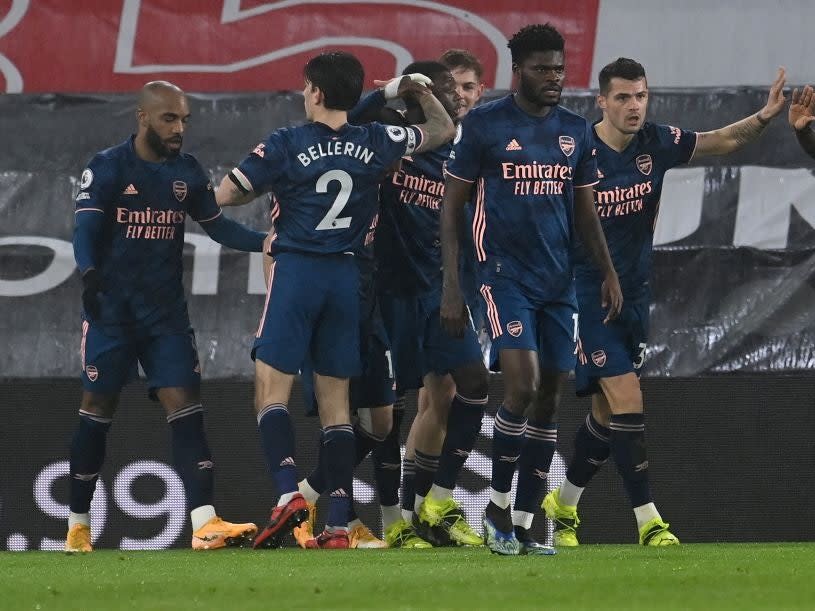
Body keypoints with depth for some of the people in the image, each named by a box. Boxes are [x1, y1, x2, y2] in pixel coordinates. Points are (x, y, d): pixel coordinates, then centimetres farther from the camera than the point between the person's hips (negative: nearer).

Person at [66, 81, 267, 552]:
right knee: (97, 412, 2)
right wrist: (90, 274, -34)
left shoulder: (188, 172, 8)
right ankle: (78, 524, 14)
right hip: (112, 308, -4)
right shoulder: (107, 168, -6)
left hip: (167, 310, 4)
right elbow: (86, 230, -15)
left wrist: (266, 241, -2)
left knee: (186, 407, -8)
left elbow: (217, 225, 14)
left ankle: (205, 523, -16)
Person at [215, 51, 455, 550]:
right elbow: (444, 130, 20)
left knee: (272, 390, -2)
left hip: (295, 269, -4)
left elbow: (225, 196, 1)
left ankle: (289, 493, -23)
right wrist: (419, 89, 35)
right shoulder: (376, 143, 5)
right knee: (336, 401, 6)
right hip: (346, 275, 4)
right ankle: (339, 522, 0)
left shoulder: (285, 145, -4)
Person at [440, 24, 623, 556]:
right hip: (504, 273, -5)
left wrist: (610, 273, 7)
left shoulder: (575, 131, 11)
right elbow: (452, 207, -1)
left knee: (549, 397, 3)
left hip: (559, 280, 5)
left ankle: (528, 521, 12)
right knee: (522, 387, -17)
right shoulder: (484, 125, -3)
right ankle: (497, 508, -1)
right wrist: (452, 288, -6)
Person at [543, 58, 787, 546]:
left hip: (634, 295, 6)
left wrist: (764, 117, -16)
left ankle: (563, 504, 32)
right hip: (588, 296, -6)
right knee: (627, 402, -14)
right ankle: (648, 521, -11)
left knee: (608, 414, 13)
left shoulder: (656, 144, -1)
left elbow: (722, 141, 0)